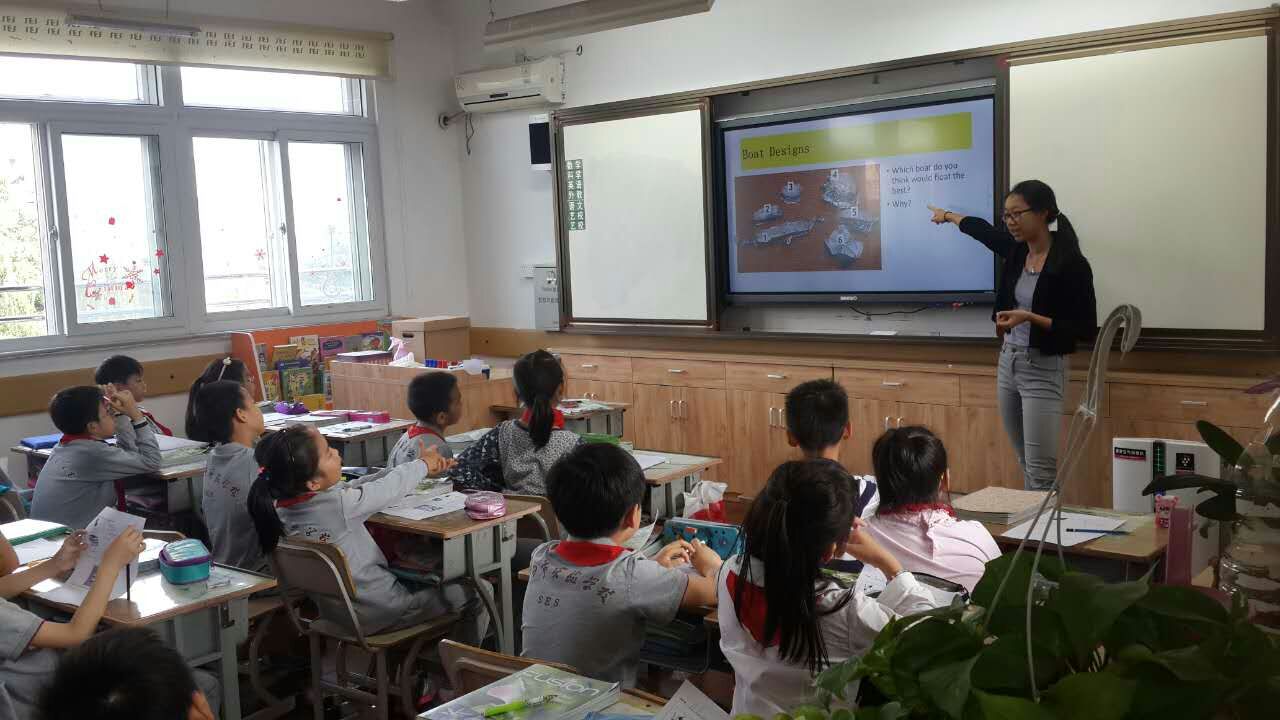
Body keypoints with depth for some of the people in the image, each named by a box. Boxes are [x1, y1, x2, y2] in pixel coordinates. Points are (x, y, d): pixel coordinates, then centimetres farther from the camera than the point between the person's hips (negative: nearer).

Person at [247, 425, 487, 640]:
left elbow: (354, 487, 1)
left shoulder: (281, 507, -7)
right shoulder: (339, 506, -30)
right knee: (476, 591, 6)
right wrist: (423, 463, 6)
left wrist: (419, 468, 4)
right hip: (378, 614, -8)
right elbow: (389, 489, -15)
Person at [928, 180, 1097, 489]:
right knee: (1027, 465, 12)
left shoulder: (1071, 264, -15)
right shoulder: (1017, 249, 4)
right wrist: (947, 215, 40)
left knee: (1041, 472, -9)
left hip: (1044, 369, -7)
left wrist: (1029, 318, -22)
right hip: (1008, 362, 7)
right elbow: (982, 230, 25)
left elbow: (1085, 330, -14)